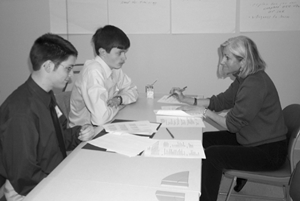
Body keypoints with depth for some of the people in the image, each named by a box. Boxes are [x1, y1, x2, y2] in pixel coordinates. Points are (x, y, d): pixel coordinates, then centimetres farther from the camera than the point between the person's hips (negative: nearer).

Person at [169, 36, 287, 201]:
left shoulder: (255, 84, -27)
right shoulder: (243, 79, 4)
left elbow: (232, 124, -23)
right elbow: (221, 101, 9)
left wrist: (204, 111, -12)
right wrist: (186, 99, 4)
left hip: (269, 152, -10)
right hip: (251, 141, 10)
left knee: (211, 155, -20)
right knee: (203, 140, 7)